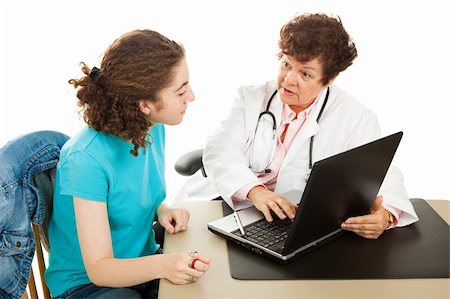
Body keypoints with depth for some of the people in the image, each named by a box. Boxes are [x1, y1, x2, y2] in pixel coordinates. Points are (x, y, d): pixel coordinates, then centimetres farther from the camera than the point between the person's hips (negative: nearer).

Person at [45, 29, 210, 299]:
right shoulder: (87, 159, -26)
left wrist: (162, 211, -8)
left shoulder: (155, 129, -5)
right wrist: (161, 265, -40)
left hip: (144, 261, 6)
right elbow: (99, 268, -23)